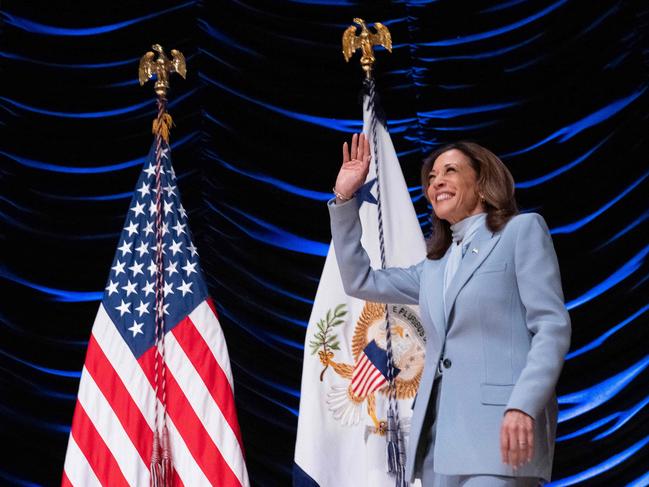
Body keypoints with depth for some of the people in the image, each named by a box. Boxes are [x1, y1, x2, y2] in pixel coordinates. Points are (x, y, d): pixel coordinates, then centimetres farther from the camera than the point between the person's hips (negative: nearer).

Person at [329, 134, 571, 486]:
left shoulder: (522, 230, 6)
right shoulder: (435, 266, 24)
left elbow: (552, 326, -3)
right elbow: (360, 282, 27)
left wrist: (523, 407, -17)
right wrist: (344, 198, 20)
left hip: (499, 427, -6)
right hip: (438, 435, 7)